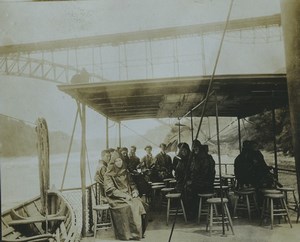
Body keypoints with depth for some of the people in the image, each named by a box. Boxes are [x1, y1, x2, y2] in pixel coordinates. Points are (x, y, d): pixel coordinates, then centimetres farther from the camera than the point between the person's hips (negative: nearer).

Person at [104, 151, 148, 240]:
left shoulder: (125, 172, 16)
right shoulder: (109, 175, -2)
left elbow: (131, 184, 20)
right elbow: (110, 190, -11)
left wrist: (135, 191, -2)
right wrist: (124, 195, -19)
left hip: (128, 195, 5)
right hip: (116, 198, -5)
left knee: (139, 204, -22)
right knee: (128, 207, -32)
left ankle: (139, 231, -12)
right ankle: (128, 233, -22)